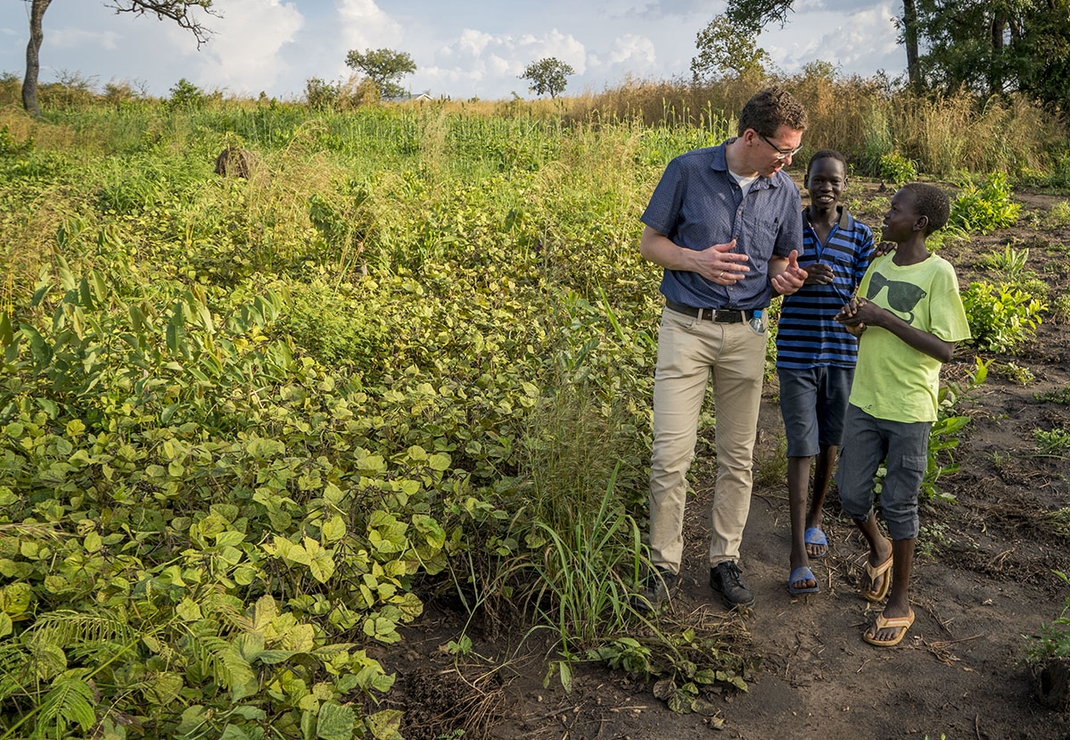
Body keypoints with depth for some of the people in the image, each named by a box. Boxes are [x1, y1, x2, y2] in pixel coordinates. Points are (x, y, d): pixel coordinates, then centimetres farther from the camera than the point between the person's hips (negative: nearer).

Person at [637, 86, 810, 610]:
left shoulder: (784, 192, 3)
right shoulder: (688, 171, -7)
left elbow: (781, 261, 14)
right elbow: (650, 243, 0)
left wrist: (784, 279, -11)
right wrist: (697, 261, -18)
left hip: (746, 332, 3)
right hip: (686, 328, -3)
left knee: (737, 455, 9)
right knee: (671, 453, -7)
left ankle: (725, 560, 25)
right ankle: (664, 565, 10)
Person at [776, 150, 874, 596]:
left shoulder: (860, 236, 2)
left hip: (842, 353, 2)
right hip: (796, 354, -2)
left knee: (831, 443, 14)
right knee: (802, 449, -4)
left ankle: (815, 518, 39)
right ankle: (799, 552, 0)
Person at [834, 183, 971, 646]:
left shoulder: (938, 274, -12)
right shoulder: (878, 266, 6)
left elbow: (944, 349, -17)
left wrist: (886, 319, -22)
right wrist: (854, 321, -6)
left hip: (909, 409, -5)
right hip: (864, 400, 5)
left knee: (899, 503, 3)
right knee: (850, 494, 10)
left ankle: (900, 602, 20)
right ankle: (879, 549, 41)